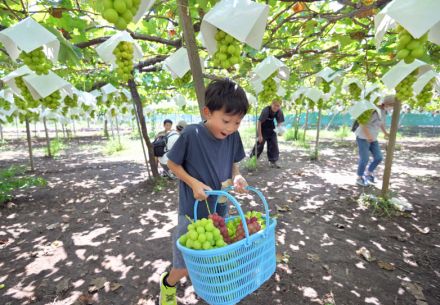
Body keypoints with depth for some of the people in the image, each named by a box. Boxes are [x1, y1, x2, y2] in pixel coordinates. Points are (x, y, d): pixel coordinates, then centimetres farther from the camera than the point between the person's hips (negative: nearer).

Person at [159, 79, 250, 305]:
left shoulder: (233, 137, -10)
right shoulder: (191, 134, -23)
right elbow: (172, 163, -9)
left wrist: (237, 177, -14)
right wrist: (194, 183, -22)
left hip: (221, 211, 5)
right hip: (193, 213, -4)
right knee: (185, 267, 10)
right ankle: (167, 283, 44)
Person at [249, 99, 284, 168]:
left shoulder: (279, 112, -14)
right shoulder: (266, 110, -28)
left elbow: (279, 122, 1)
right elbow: (259, 122, -25)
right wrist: (260, 135, -25)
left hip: (271, 130, 5)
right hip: (262, 129, -5)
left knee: (274, 145, 2)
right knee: (259, 145, -3)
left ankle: (273, 162, 14)